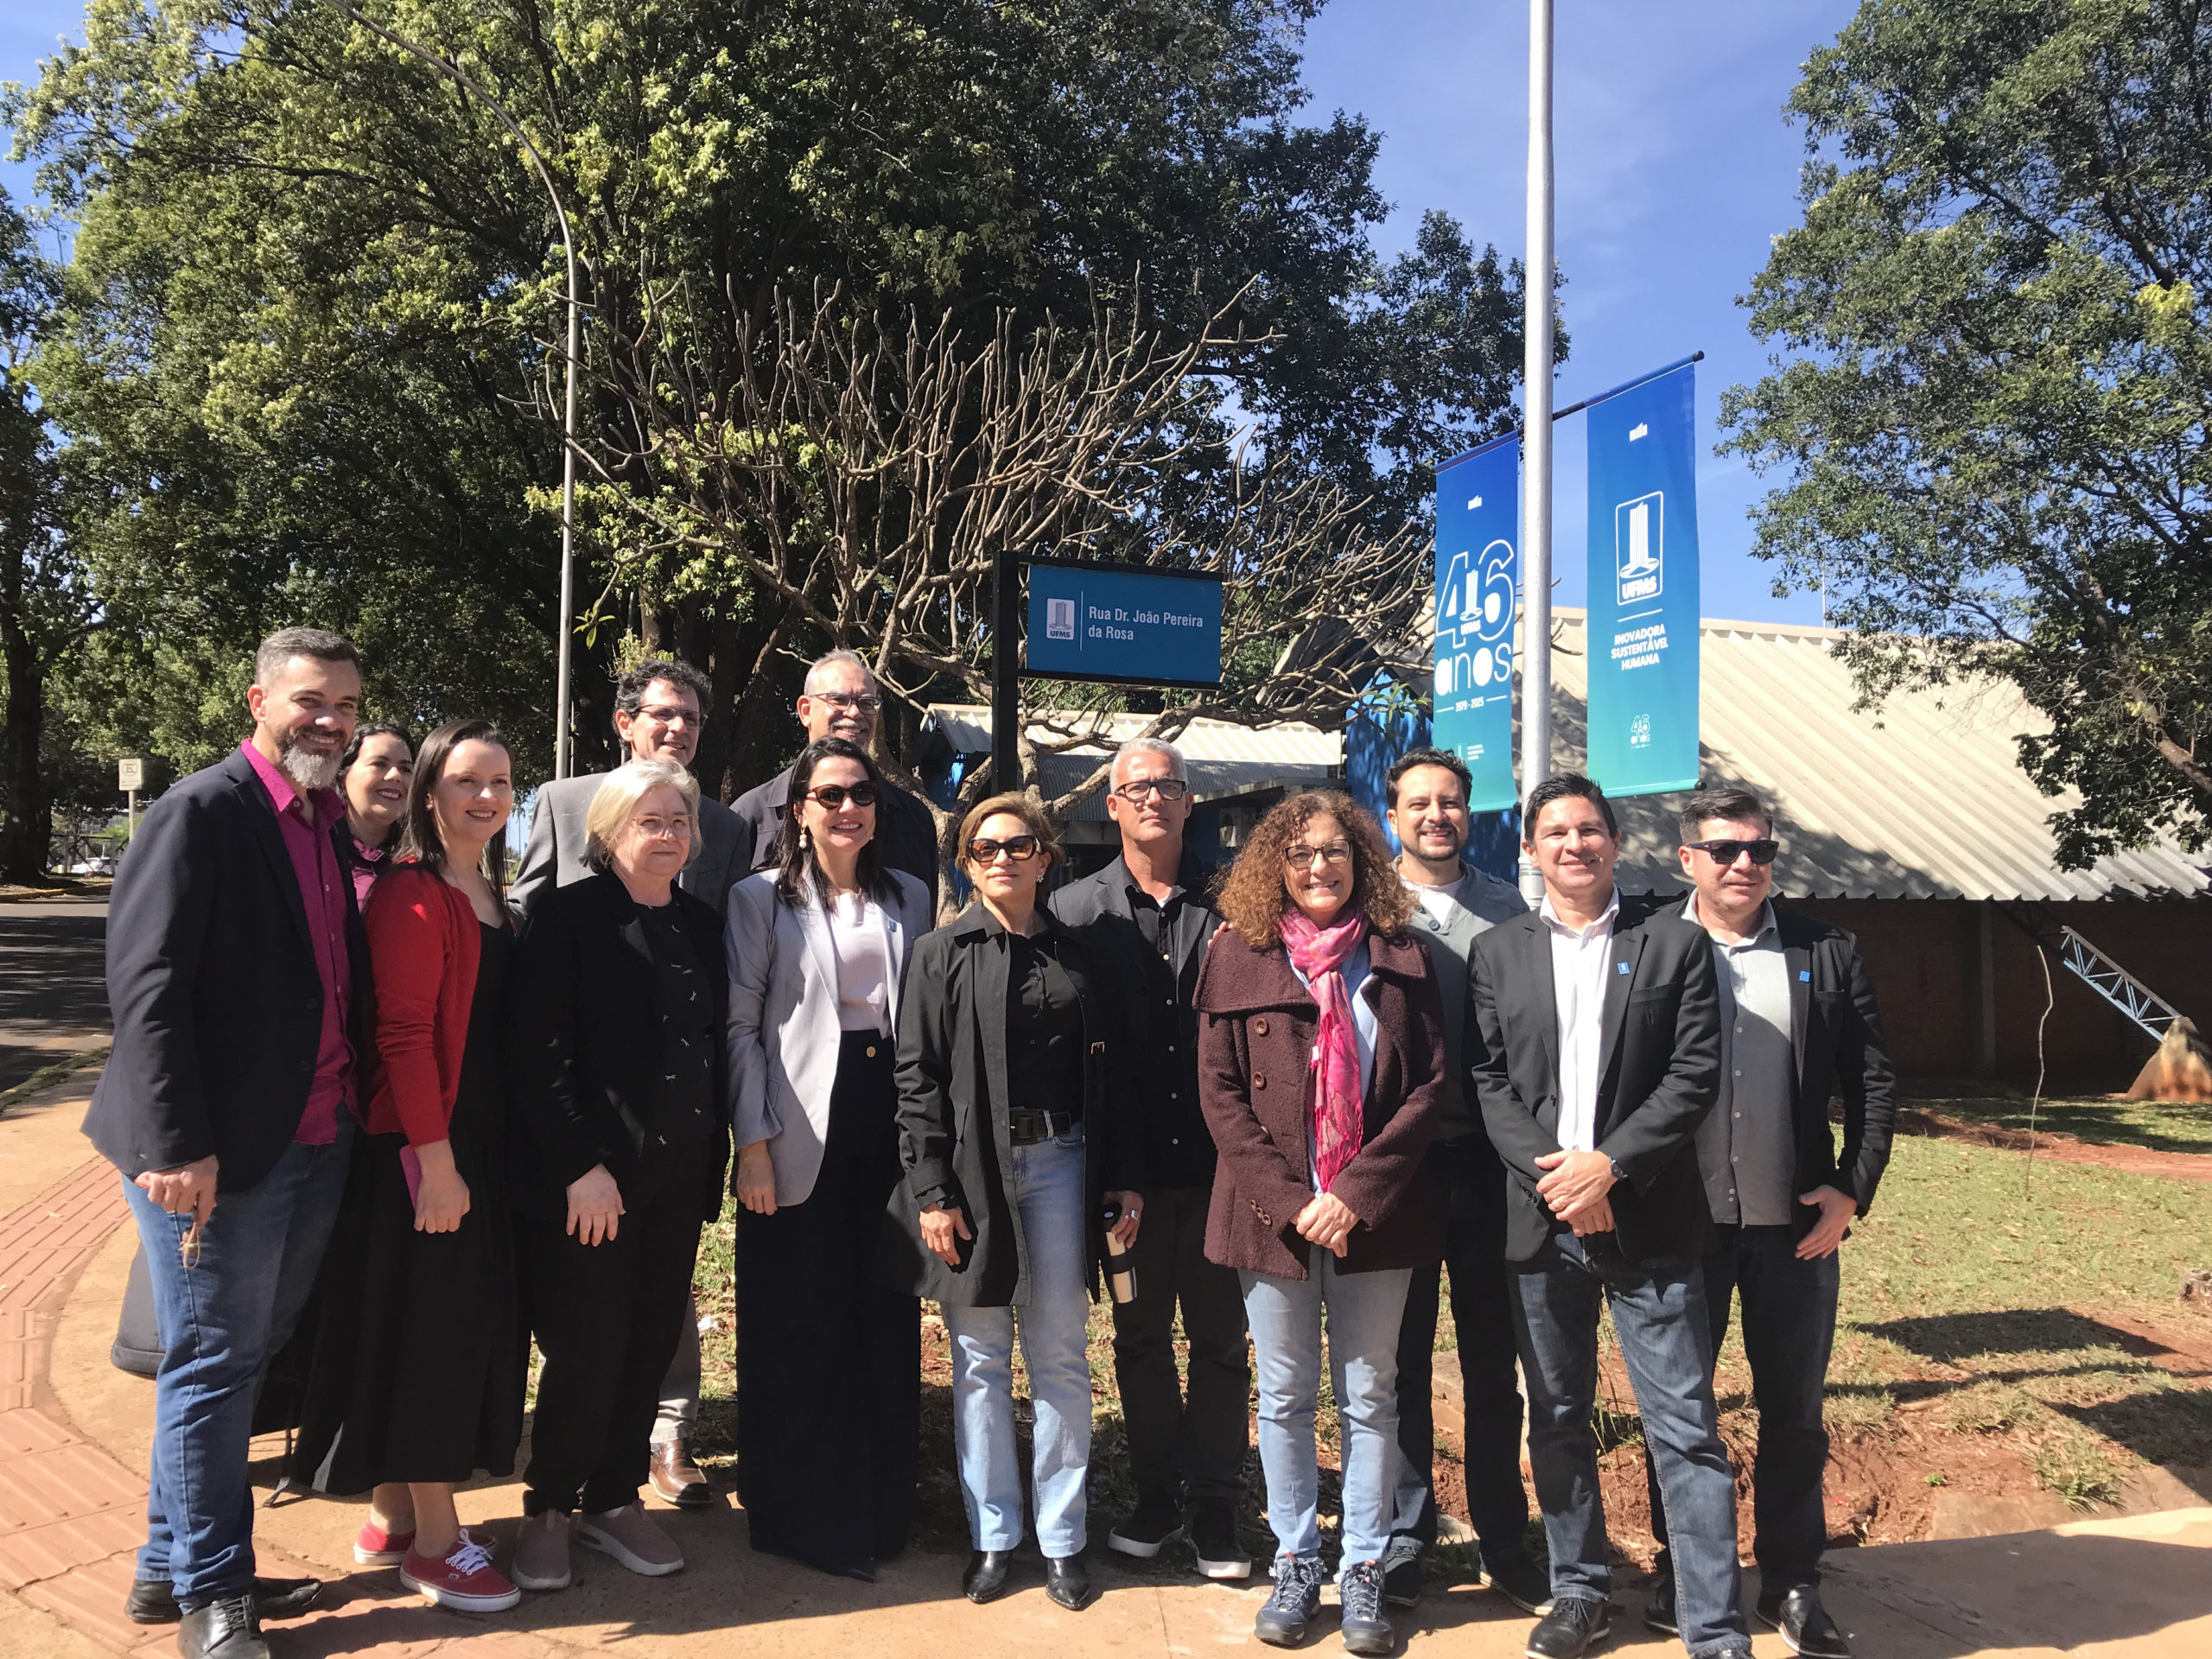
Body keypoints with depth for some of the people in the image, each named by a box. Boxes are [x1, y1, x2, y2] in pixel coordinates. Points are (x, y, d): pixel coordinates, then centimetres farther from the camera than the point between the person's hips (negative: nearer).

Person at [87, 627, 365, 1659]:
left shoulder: (331, 824, 12)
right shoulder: (202, 812, -11)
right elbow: (146, 983, -17)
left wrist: (356, 1108, 8)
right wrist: (175, 1143, -22)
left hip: (315, 1141, 7)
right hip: (218, 1149, -7)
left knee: (239, 1357, 17)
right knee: (213, 1363, 5)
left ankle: (172, 1566, 33)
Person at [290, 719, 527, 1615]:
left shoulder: (492, 894, 12)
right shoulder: (413, 893, -14)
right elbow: (403, 1031, -19)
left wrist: (492, 1151, 12)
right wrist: (435, 1157, -21)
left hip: (485, 1140, 9)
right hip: (423, 1145, -9)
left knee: (469, 1325, 15)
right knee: (427, 1327, 2)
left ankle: (392, 1517, 29)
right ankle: (435, 1539, 15)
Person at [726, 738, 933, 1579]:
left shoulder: (910, 898, 12)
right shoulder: (761, 899, 1)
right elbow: (741, 1026, -3)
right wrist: (753, 1144, -10)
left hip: (889, 1123, 3)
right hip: (801, 1138, -3)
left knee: (887, 1321, 8)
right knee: (799, 1327, 3)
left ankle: (880, 1506, 23)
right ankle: (794, 1510, 19)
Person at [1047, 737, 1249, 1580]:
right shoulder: (1077, 907, 2)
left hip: (1217, 1155, 0)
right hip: (1131, 1156, 1)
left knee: (1221, 1336, 7)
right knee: (1140, 1333, 13)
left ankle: (1213, 1505, 22)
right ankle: (1157, 1494, 29)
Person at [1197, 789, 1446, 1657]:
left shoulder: (1399, 959, 3)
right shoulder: (1239, 954, 1)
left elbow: (1429, 1086, -2)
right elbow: (1219, 1093, -2)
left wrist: (1356, 1193, -12)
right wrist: (1286, 1200, -11)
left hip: (1372, 1217, 0)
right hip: (1273, 1215, 0)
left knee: (1370, 1397, 9)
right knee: (1285, 1396, 10)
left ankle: (1363, 1572, 23)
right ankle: (1296, 1564, 25)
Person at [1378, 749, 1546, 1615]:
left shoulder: (1508, 909, 7)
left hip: (1489, 1155, 2)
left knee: (1493, 1358, 11)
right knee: (1401, 1357, 9)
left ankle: (1503, 1542, 25)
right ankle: (1403, 1538, 23)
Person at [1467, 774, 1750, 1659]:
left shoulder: (1675, 942, 2)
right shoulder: (1497, 953, 8)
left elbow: (1694, 1073, -5)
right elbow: (1487, 1081, 2)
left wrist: (1608, 1165, -14)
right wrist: (1547, 1172, -11)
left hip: (1647, 1220, -2)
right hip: (1540, 1220, 3)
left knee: (1686, 1432, 0)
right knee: (1557, 1421, 14)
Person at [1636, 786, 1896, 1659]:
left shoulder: (1826, 953, 2)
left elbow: (1874, 1080, 4)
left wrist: (1852, 1190, -3)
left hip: (1795, 1222, 1)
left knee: (1793, 1409, 11)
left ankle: (1791, 1582, 25)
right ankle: (1676, 1567, 27)